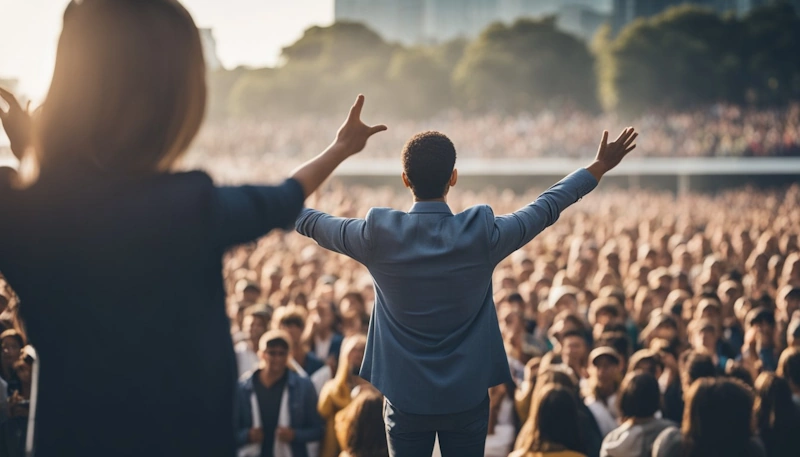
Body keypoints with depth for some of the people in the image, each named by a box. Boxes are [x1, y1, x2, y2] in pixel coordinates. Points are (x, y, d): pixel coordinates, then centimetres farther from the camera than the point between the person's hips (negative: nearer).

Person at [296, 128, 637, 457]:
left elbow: (314, 223, 6)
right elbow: (546, 208, 2)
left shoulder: (379, 234, -11)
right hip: (467, 397, 0)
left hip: (405, 399, 0)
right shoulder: (482, 233, -13)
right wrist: (600, 167, 16)